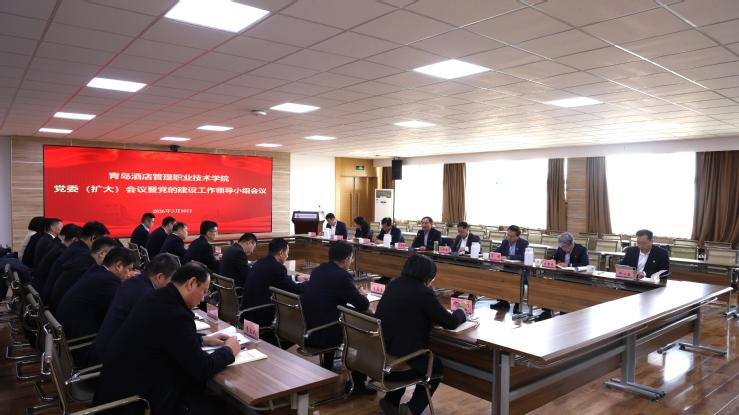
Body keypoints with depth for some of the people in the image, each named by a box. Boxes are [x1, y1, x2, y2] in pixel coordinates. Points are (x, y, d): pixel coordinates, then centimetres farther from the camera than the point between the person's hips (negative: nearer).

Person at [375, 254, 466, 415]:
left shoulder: (394, 284, 6)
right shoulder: (423, 293, -16)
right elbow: (450, 323, -8)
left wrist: (432, 317, 15)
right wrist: (460, 312, 13)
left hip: (377, 352, 7)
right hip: (398, 356, -7)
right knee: (436, 367, 23)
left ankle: (391, 400, 35)